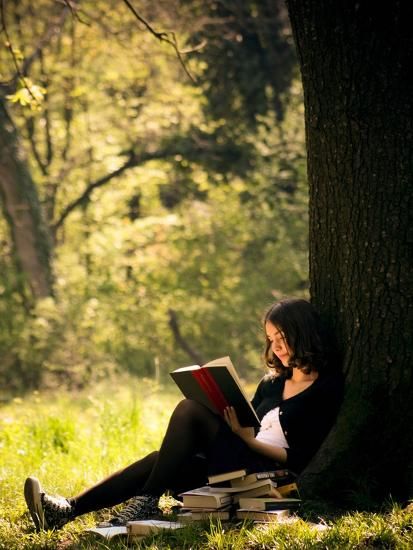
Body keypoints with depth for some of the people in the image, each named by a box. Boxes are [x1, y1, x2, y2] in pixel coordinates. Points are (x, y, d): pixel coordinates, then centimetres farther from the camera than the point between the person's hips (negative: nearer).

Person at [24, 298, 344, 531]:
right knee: (167, 460, -16)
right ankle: (68, 510, -30)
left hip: (270, 474, -7)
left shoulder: (327, 389, -2)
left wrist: (249, 440, -18)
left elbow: (300, 460, -10)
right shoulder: (273, 382, 23)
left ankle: (145, 504, -25)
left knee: (190, 412, -20)